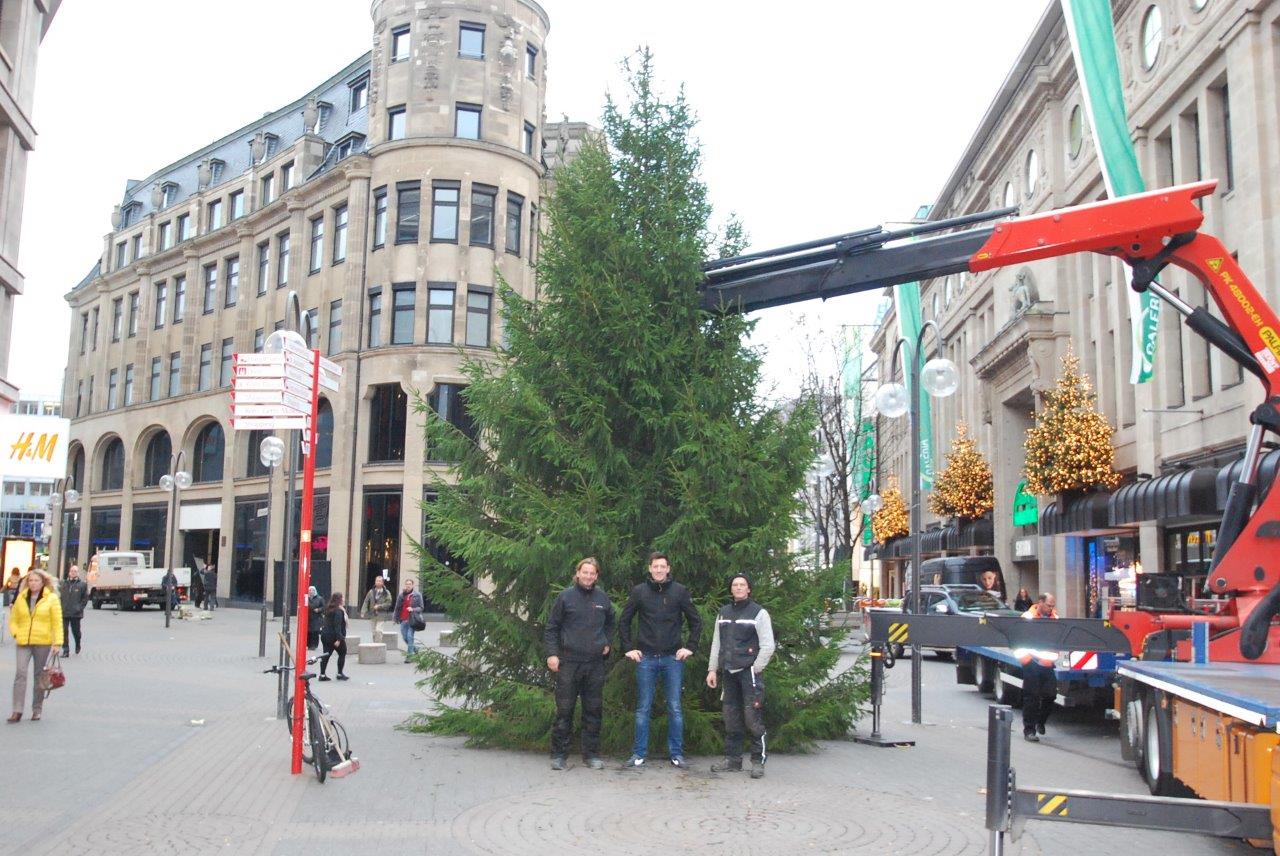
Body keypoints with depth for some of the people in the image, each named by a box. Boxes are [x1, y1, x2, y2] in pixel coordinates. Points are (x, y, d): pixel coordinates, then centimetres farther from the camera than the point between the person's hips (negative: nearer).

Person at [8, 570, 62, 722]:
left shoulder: (52, 598, 0)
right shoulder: (21, 598, 9)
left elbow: (57, 622, -3)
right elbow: (13, 619, 15)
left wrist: (57, 642, -10)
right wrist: (16, 633, -3)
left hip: (43, 642, -2)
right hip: (23, 642, 2)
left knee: (40, 676, 5)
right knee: (21, 673, -9)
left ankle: (37, 709, 15)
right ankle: (17, 711, -7)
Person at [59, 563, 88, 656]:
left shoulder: (82, 584, 1)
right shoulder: (63, 583, 8)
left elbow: (85, 598, 2)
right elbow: (59, 596, 12)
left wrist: (80, 607, -7)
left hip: (75, 613, -2)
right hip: (63, 612, 2)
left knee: (75, 631, 9)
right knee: (64, 632, -2)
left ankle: (78, 645, 36)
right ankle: (65, 651, 3)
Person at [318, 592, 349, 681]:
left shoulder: (329, 609, 11)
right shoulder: (338, 611, -17)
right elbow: (337, 625, -23)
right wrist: (338, 639, -25)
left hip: (325, 635, 8)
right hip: (334, 636, -8)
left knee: (326, 655, 8)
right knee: (342, 653, 8)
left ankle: (322, 675, 5)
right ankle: (340, 674, 10)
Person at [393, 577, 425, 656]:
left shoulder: (417, 595, 1)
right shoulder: (401, 595, 10)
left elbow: (421, 607, 0)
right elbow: (397, 607, 15)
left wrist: (413, 609, -16)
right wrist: (396, 617, 8)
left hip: (412, 620, -4)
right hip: (403, 620, 4)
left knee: (410, 637, -10)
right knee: (404, 637, 7)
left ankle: (409, 655, -6)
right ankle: (415, 648, 31)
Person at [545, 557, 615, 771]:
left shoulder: (602, 599, 8)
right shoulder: (565, 597, -2)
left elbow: (610, 623, 26)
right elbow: (552, 628, 1)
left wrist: (607, 643, 13)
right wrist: (552, 653, -8)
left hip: (595, 664, 3)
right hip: (569, 663, -3)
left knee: (594, 710, 7)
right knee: (564, 710, 0)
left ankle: (591, 754, 16)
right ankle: (558, 754, 8)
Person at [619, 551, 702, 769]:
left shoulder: (680, 591, 1)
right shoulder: (639, 591, 2)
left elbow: (696, 621, 8)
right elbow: (624, 621, 9)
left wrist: (690, 647, 0)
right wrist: (628, 648, 3)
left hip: (673, 658, 0)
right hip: (646, 658, 0)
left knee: (675, 708, 4)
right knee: (643, 708, 5)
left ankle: (676, 753, 13)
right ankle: (639, 754, 12)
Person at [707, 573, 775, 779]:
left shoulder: (759, 613, 0)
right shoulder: (723, 613, 16)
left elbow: (767, 646, -4)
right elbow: (716, 644, 18)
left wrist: (755, 669, -10)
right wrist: (712, 669, 11)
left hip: (749, 672, -5)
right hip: (728, 673, 5)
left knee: (752, 718, -8)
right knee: (731, 719, 7)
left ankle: (758, 761, 0)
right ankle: (732, 759, 15)